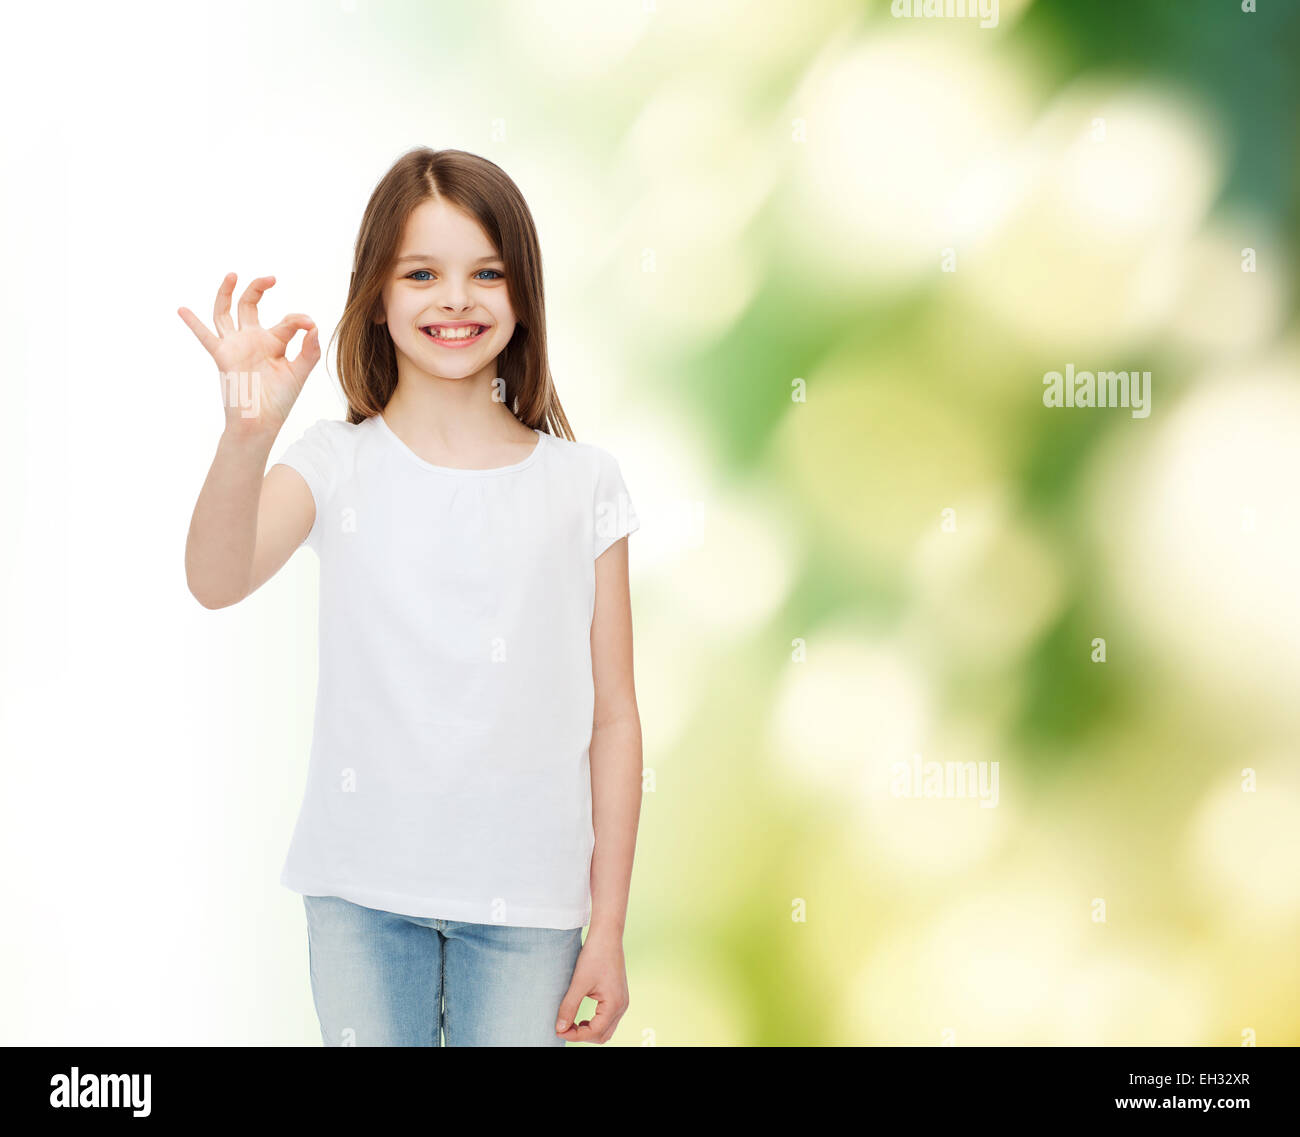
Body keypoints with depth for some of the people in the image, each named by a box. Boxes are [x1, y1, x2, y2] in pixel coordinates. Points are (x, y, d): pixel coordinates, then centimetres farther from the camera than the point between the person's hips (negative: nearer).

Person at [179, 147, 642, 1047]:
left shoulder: (582, 483, 0)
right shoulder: (340, 464, -1)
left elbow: (614, 718, 1)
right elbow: (217, 581, -20)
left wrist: (608, 929, 0)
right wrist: (248, 433, -38)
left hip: (524, 902, 0)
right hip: (363, 891, 0)